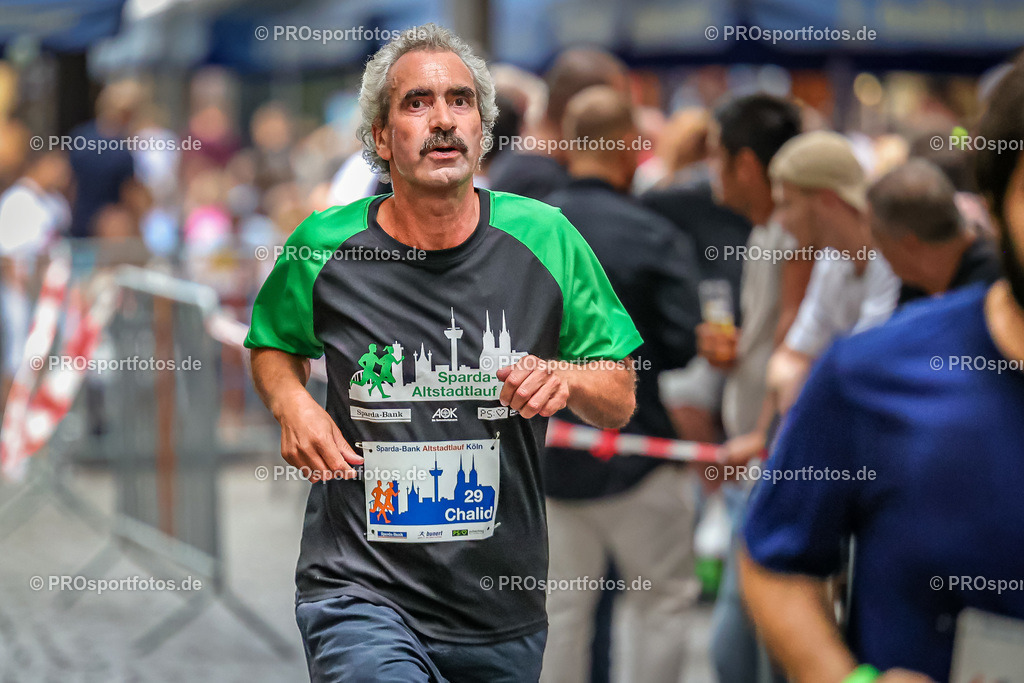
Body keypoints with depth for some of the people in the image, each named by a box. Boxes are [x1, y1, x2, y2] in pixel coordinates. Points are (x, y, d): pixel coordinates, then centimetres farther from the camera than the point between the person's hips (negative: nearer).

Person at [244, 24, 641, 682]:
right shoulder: (323, 247, -4)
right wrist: (292, 402, -3)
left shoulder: (544, 240, -2)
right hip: (360, 596, -2)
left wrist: (565, 377, -15)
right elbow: (273, 344, 18)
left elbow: (619, 403, 6)